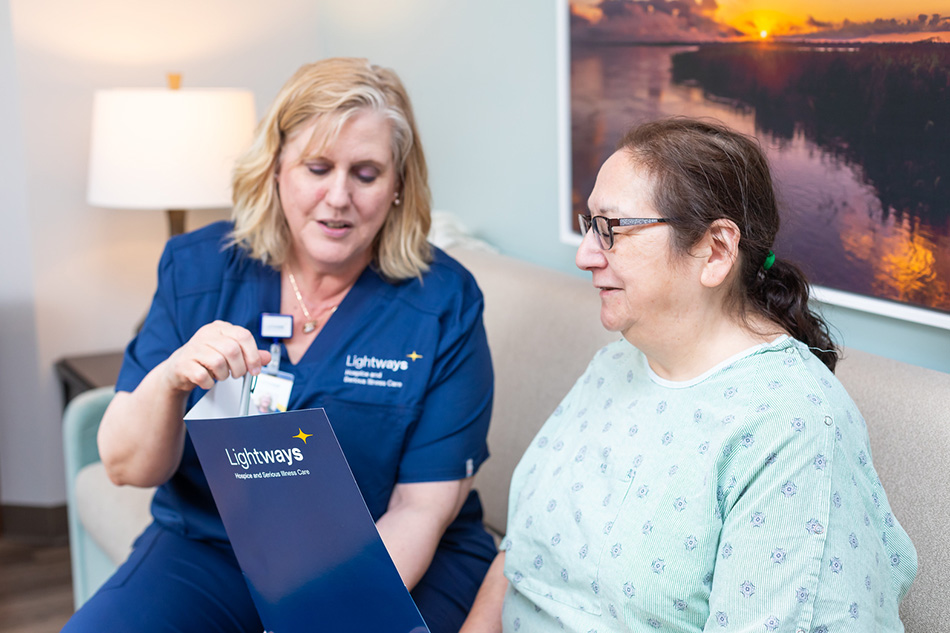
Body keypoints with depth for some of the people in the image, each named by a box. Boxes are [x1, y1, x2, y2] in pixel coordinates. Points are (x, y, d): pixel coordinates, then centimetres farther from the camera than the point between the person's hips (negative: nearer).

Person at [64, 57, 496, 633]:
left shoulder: (444, 304, -9)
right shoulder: (197, 268, -3)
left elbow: (420, 509, -10)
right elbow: (127, 469, -4)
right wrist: (169, 380, -26)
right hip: (211, 548, 2)